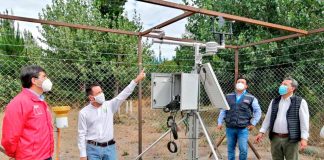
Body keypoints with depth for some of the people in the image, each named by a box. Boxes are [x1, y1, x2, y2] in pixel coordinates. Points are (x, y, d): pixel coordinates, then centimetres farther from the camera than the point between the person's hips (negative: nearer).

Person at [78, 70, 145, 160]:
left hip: (109, 147, 2)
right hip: (93, 149, -2)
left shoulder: (109, 105, -1)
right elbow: (82, 135, -4)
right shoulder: (84, 113, -6)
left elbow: (123, 95, -8)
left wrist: (136, 80, -16)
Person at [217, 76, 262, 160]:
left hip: (243, 129, -2)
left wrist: (253, 123, 1)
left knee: (243, 150, -6)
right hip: (230, 128, 3)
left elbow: (258, 111, 7)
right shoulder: (228, 97, 9)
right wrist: (220, 122, 6)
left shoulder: (251, 98, 2)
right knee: (230, 149, 12)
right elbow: (223, 110, 12)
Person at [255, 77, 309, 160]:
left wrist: (304, 138, -14)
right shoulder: (274, 101, 10)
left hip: (290, 139, -4)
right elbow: (268, 118, 13)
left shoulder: (300, 102, -4)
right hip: (275, 138, 5)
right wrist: (262, 132, 7)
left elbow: (304, 121, -8)